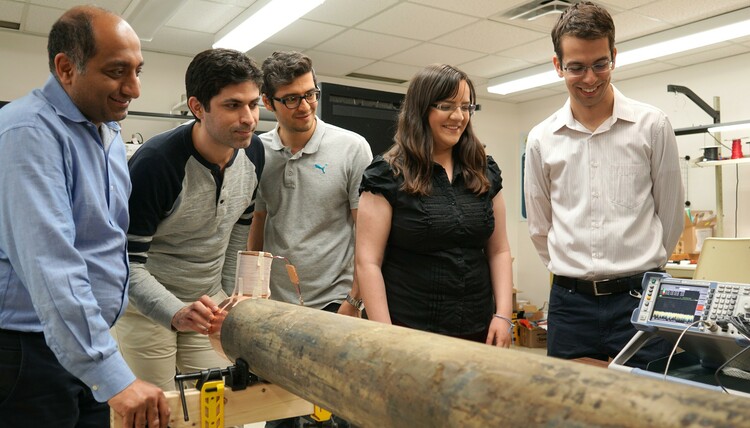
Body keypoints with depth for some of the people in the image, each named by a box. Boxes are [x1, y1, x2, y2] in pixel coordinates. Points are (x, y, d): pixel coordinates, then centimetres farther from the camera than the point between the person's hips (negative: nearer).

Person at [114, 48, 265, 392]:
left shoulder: (253, 152, -8)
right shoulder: (155, 163, -26)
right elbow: (128, 262, -23)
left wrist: (230, 292, 7)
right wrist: (175, 313, -38)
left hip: (210, 303, 5)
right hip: (148, 307, -5)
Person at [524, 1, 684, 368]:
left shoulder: (652, 126, -2)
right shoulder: (541, 139, 2)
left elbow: (670, 215, 6)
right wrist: (573, 272, 12)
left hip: (639, 298, -1)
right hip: (569, 302, 2)